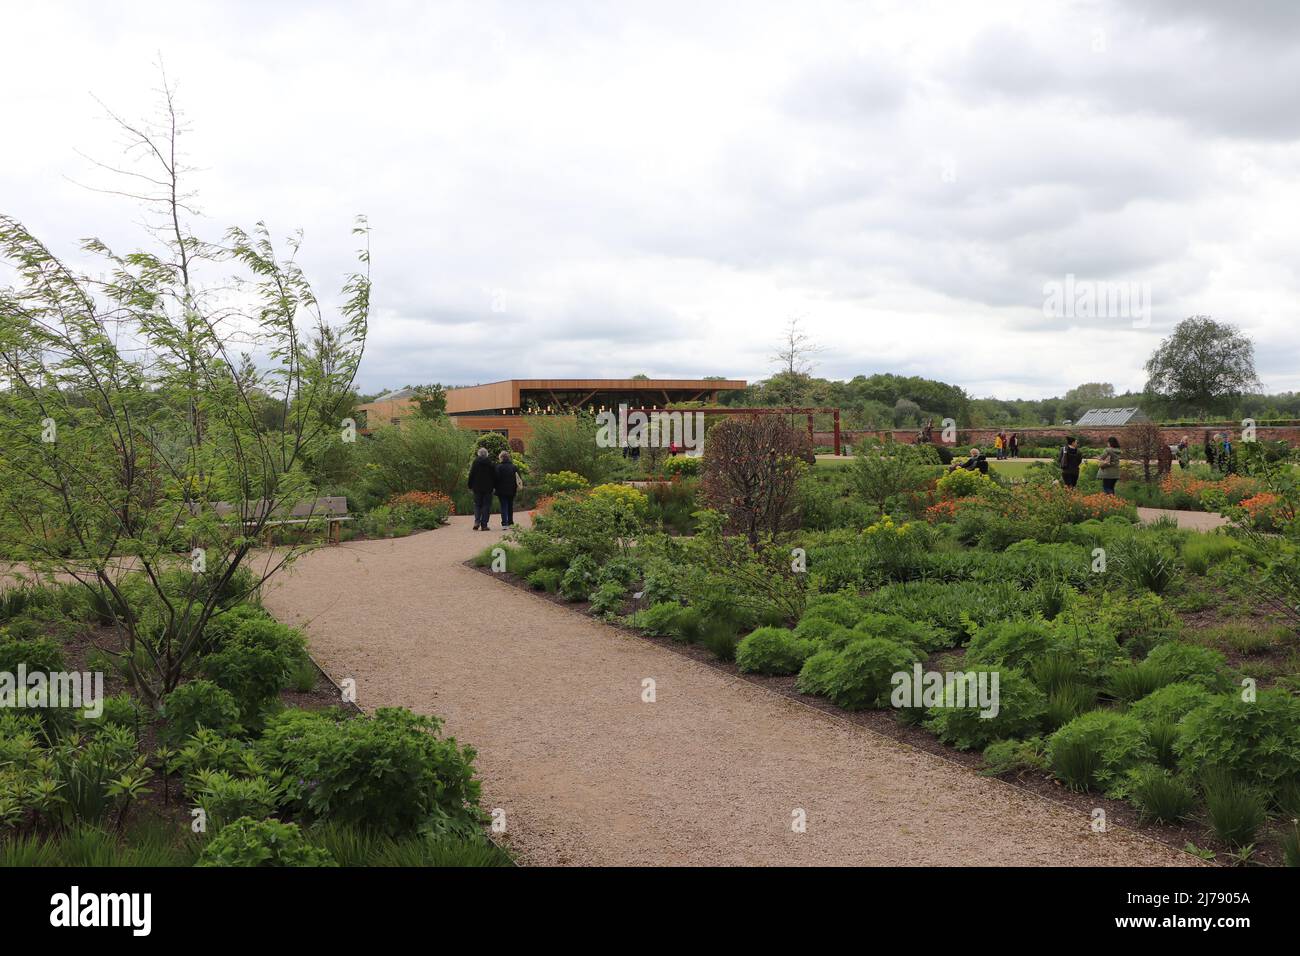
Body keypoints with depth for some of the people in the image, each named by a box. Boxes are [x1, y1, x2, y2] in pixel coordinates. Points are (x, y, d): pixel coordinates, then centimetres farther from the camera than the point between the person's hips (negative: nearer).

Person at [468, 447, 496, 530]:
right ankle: (484, 525, -2)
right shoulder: (490, 462, 0)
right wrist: (494, 486, 10)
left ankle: (477, 521, -9)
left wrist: (470, 486, 8)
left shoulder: (475, 462, -1)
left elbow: (471, 475, 1)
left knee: (477, 505, 11)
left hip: (477, 488, 0)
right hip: (488, 488, 0)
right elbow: (494, 476, 3)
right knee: (486, 506, 3)